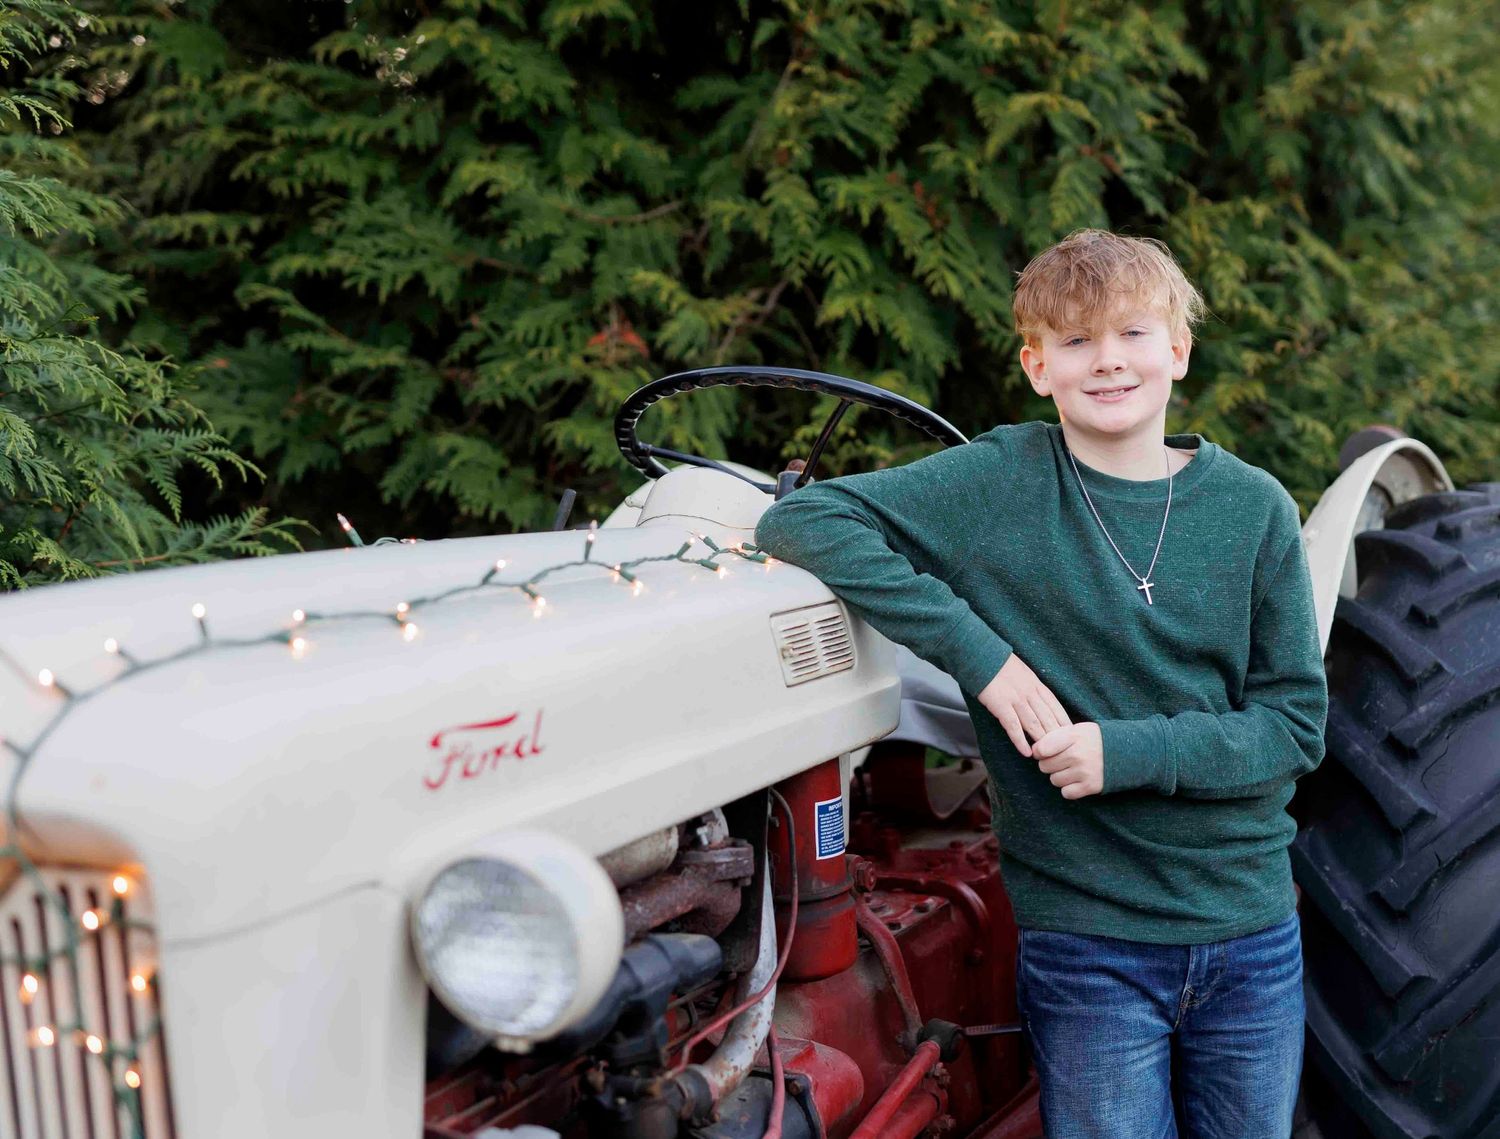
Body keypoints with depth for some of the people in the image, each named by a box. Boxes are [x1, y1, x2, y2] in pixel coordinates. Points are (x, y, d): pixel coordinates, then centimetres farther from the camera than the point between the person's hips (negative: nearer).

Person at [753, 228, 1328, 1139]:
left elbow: (1296, 719, -1)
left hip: (1250, 930, 3)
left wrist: (1128, 752, -18)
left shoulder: (1254, 508, -1)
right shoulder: (1001, 483, -7)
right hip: (1086, 937, -3)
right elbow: (801, 520, -14)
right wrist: (977, 651, -20)